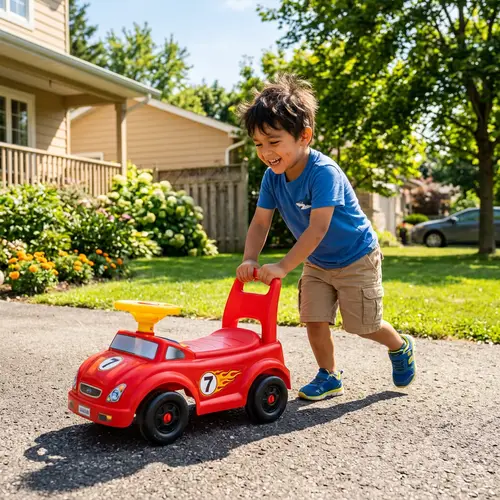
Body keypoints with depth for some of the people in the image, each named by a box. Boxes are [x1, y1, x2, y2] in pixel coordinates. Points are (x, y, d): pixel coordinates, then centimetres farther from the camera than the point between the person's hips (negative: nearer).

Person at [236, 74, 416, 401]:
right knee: (315, 319, 0)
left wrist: (282, 267, -41)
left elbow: (317, 229, -38)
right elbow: (260, 223, -11)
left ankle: (401, 347, 35)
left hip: (356, 258, -6)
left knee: (363, 325, 5)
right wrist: (250, 260, -27)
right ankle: (329, 377, 20)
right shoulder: (272, 177, -11)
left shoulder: (324, 172, -33)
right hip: (316, 263, 6)